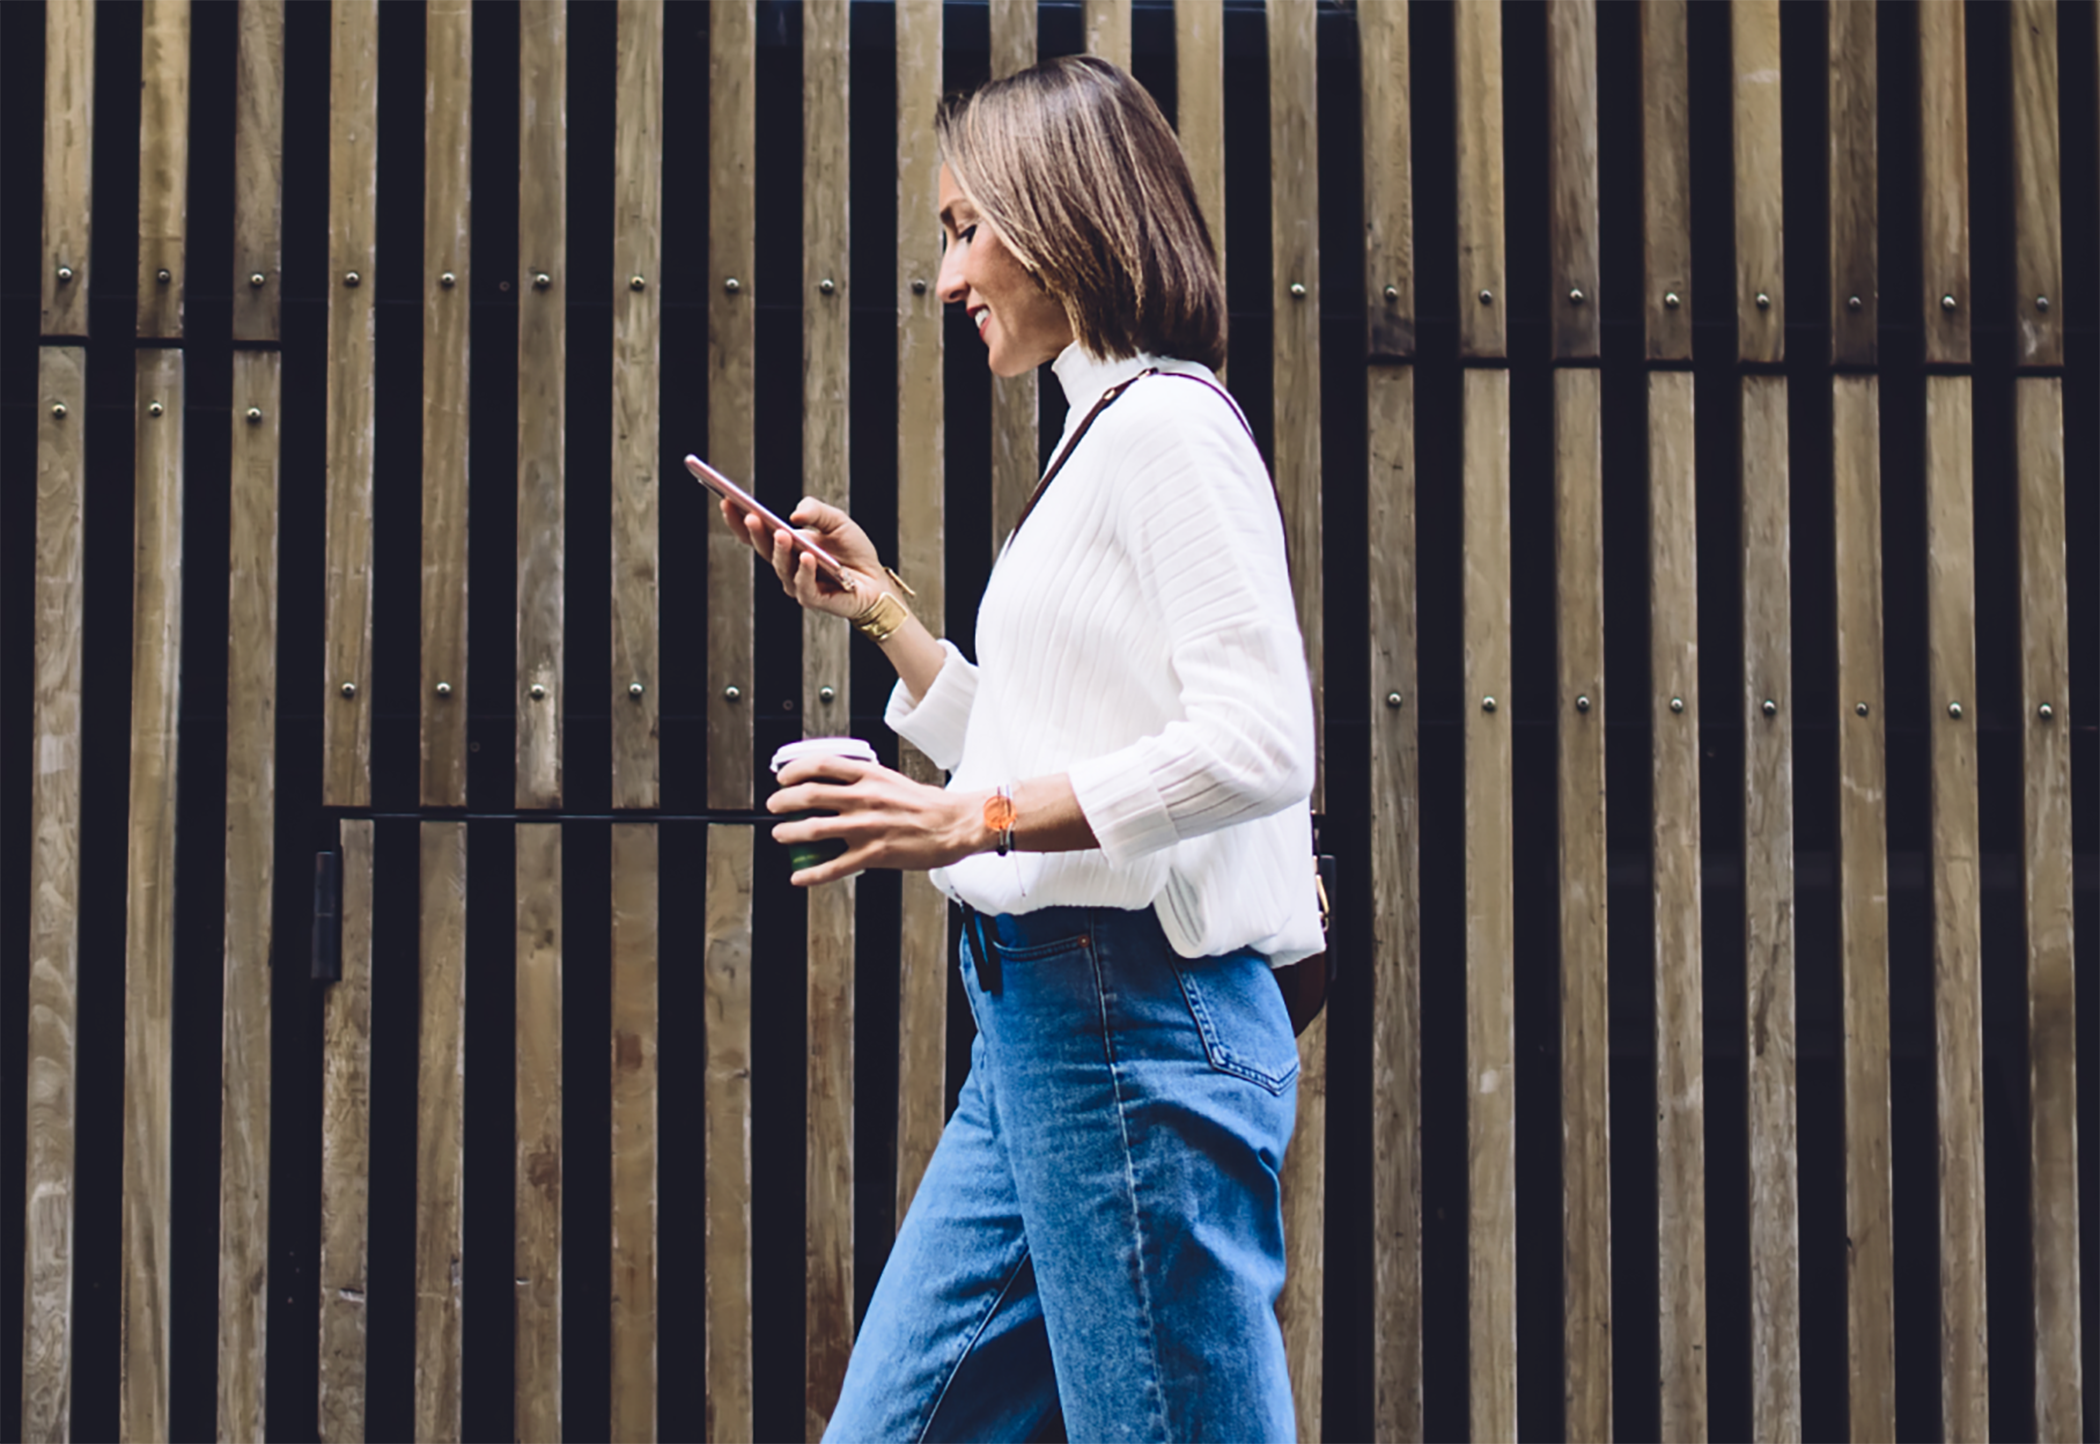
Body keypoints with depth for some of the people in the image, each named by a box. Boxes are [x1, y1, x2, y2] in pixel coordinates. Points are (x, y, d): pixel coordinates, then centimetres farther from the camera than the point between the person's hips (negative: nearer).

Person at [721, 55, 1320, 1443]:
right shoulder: (1099, 439, 20)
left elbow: (1256, 745, -20)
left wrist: (970, 821, -20)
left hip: (1137, 1015, -10)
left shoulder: (1169, 423, -9)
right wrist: (881, 611, 22)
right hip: (1041, 1018, 10)